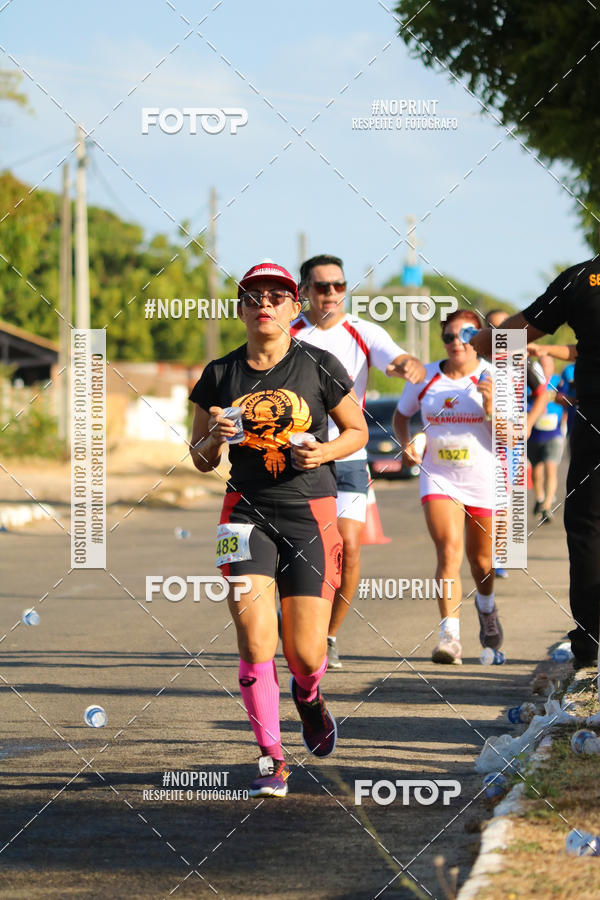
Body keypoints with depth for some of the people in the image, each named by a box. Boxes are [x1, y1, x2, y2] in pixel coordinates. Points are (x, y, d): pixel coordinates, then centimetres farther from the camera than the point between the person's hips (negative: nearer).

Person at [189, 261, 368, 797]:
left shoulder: (319, 368, 0)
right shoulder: (220, 376, 5)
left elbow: (358, 430, 11)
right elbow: (201, 460, 12)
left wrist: (325, 452, -9)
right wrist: (214, 437, -10)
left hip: (311, 514, -1)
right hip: (248, 512, 1)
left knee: (306, 654, -3)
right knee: (255, 636, -16)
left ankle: (307, 695, 35)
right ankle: (271, 759, -3)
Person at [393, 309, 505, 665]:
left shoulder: (493, 378, -5)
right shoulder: (425, 377, 2)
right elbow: (401, 414, 19)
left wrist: (491, 406, -26)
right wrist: (406, 444, 1)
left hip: (485, 480, 0)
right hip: (439, 479, 0)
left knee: (481, 560, 13)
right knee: (449, 551, -19)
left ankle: (486, 605, 47)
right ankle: (450, 635, -25)